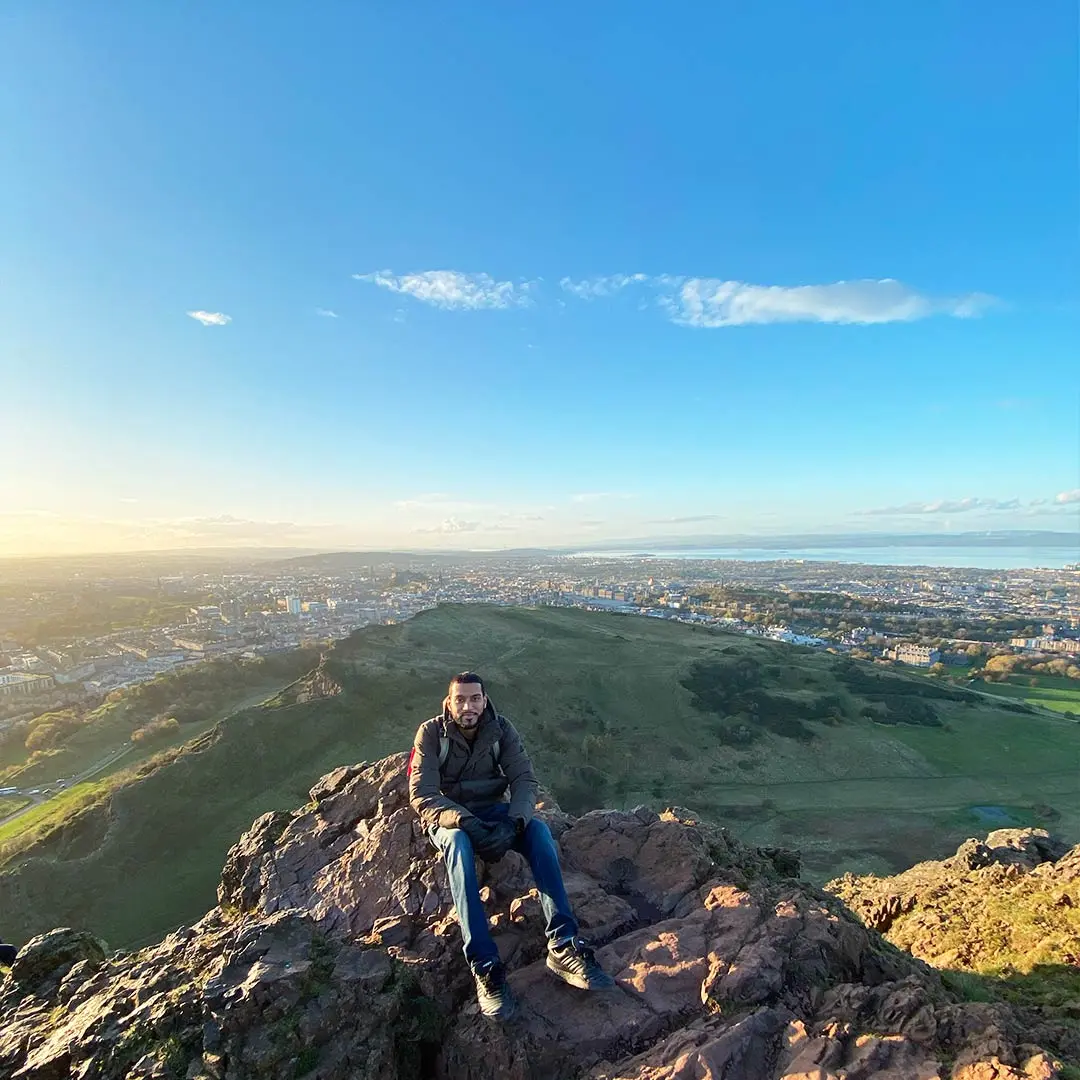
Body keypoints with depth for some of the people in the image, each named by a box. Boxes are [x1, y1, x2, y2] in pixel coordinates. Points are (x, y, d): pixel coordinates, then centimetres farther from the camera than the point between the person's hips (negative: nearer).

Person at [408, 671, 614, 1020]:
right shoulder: (431, 733, -13)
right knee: (458, 842, -37)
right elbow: (422, 796, -18)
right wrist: (467, 822, -33)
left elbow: (525, 780, -11)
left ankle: (563, 946, -30)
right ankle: (484, 965, -39)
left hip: (493, 811, 3)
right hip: (449, 818, -2)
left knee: (538, 830, -26)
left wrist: (513, 822, -31)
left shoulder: (501, 729, -6)